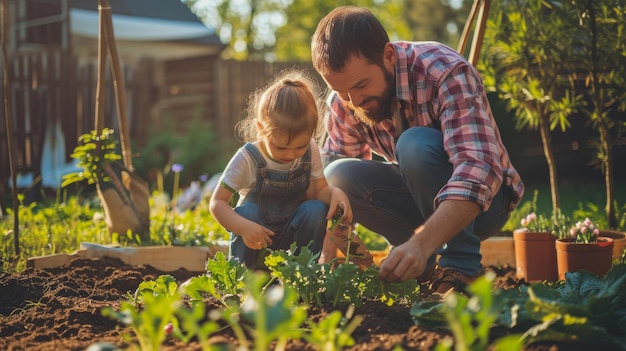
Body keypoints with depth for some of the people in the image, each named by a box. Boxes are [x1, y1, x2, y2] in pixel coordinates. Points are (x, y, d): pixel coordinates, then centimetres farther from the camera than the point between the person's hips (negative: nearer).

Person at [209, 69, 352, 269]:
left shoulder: (310, 152, -7)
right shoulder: (248, 159, -18)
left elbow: (318, 190, -3)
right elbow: (217, 203, -19)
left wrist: (335, 193, -28)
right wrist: (243, 227, -37)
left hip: (292, 236, 3)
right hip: (257, 242, -2)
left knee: (316, 209, -24)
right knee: (247, 211, -31)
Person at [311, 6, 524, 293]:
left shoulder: (446, 72, -29)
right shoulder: (345, 99, -11)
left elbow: (479, 169, -41)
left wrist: (420, 244, -54)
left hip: (479, 200, -5)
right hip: (422, 198, 5)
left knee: (416, 145, -33)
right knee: (341, 175, -22)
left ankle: (461, 265, -20)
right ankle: (430, 260, -7)